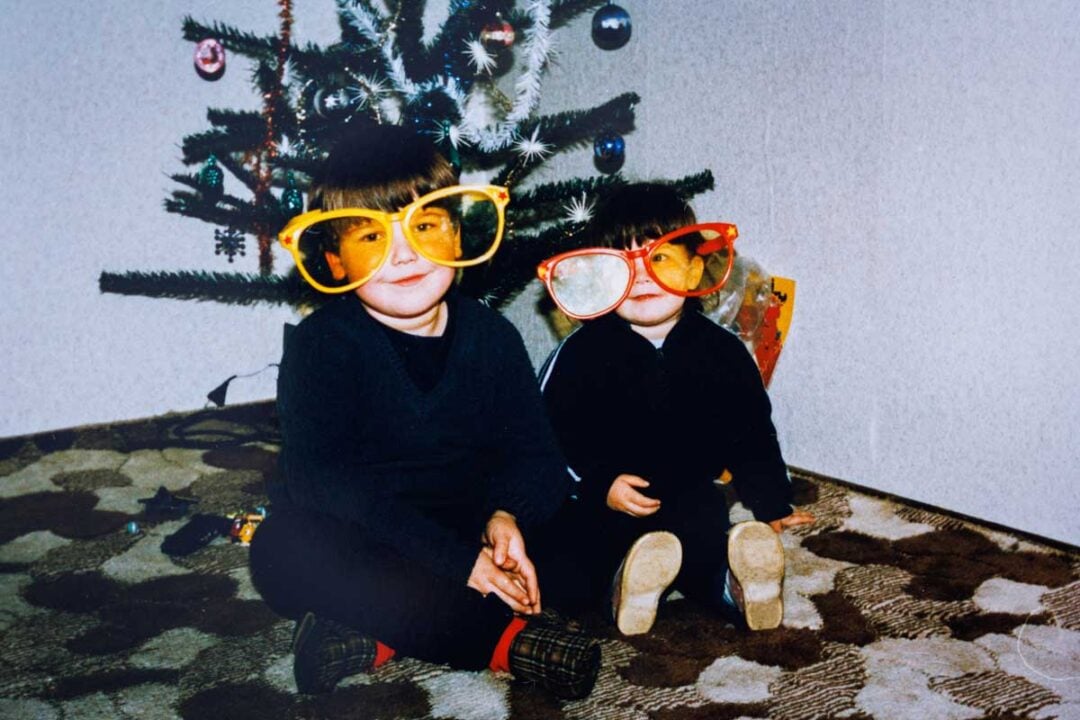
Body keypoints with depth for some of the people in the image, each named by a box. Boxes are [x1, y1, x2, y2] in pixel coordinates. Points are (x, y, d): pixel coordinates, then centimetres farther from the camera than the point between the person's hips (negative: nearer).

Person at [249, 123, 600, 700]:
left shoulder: (491, 335, 2)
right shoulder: (320, 344, -9)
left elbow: (534, 453, 0)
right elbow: (322, 479, -21)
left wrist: (506, 515, -26)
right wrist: (456, 560, -29)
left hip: (468, 531, 3)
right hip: (354, 543, -3)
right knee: (283, 549, -33)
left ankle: (377, 635, -22)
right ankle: (503, 637, -27)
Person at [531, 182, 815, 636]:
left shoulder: (722, 352, 1)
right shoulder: (580, 354, -5)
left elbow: (752, 434, 11)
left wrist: (773, 504, 8)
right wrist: (599, 485, -18)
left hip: (688, 501, 1)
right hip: (596, 507, -1)